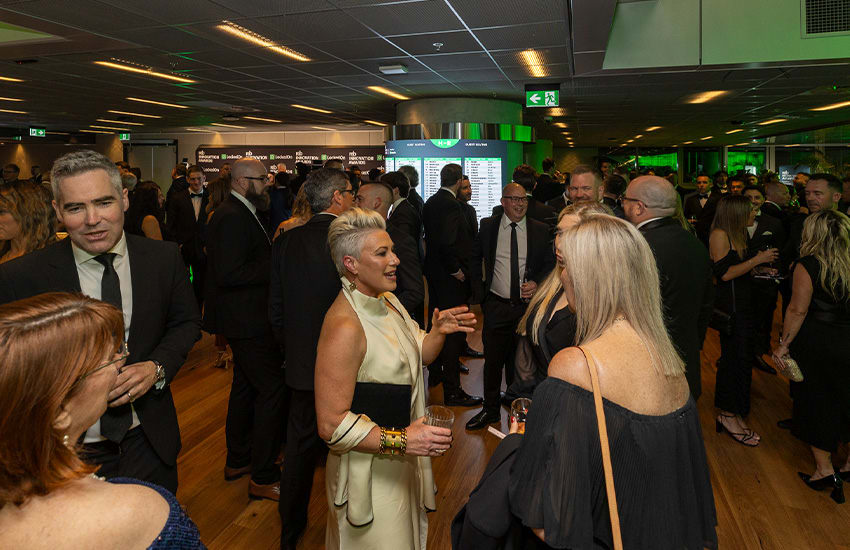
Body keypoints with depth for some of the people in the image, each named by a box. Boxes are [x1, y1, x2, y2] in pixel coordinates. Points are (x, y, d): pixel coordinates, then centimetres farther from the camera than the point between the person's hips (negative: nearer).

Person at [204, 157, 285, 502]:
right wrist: (276, 266, -22)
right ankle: (263, 477, 5)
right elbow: (229, 273, -27)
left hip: (244, 319, 12)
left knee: (245, 386, 21)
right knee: (272, 389, -6)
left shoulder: (237, 213, 14)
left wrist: (273, 257, 5)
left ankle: (237, 460, 36)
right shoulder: (233, 218, -20)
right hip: (247, 321, -12)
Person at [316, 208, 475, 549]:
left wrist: (440, 331, -7)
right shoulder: (344, 327, -29)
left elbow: (419, 355, 12)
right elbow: (331, 425, -28)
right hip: (371, 469, -9)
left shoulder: (388, 301, 0)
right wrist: (401, 440, -32)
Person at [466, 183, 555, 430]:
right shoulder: (488, 226, 1)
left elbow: (551, 264, 7)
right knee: (493, 360, 7)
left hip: (527, 305, 0)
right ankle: (491, 410, 24)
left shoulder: (541, 230, 0)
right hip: (496, 306, 0)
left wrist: (537, 283, -11)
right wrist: (478, 290, 7)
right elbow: (475, 257, 14)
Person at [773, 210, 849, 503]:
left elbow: (798, 310, -18)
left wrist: (784, 344, -10)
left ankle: (825, 470, 17)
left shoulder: (807, 266, -17)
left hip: (815, 344, -5)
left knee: (816, 403, 10)